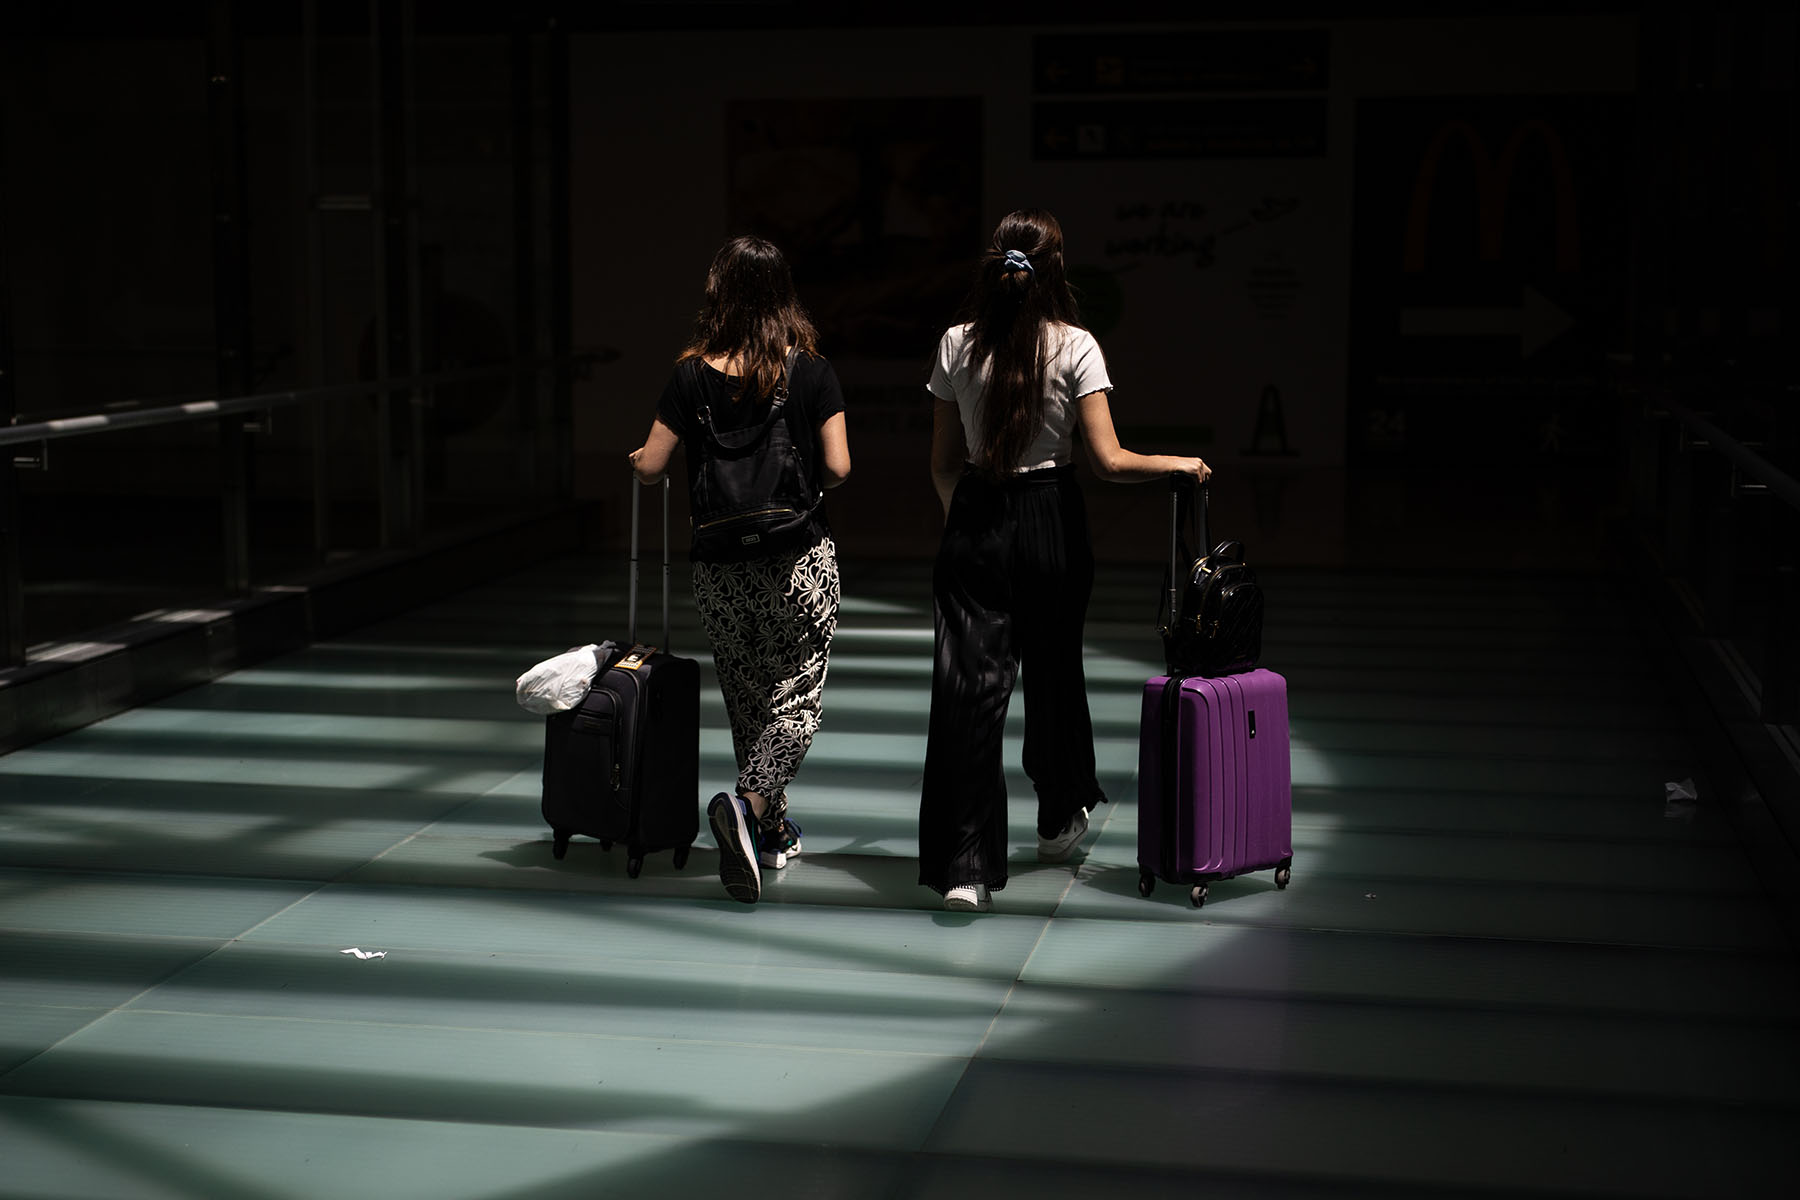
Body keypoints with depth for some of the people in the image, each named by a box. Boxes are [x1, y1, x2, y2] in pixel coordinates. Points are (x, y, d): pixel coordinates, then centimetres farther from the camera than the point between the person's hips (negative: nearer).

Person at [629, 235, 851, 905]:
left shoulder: (694, 376, -5)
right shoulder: (811, 371, -6)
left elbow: (648, 468, -4)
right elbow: (838, 467, -8)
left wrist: (635, 464, 19)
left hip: (718, 566, 2)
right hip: (799, 560, -2)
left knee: (746, 696, 16)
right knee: (795, 699, 2)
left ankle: (771, 831, 25)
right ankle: (749, 804, -23)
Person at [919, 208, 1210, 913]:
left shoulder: (957, 345, -1)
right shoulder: (1074, 347, -9)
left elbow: (943, 462, 6)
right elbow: (1110, 462, -13)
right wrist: (1179, 465, 4)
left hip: (975, 522, 1)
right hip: (1050, 523, -1)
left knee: (968, 689, -2)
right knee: (1053, 670, 20)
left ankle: (965, 867, -9)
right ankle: (1059, 817, 42)